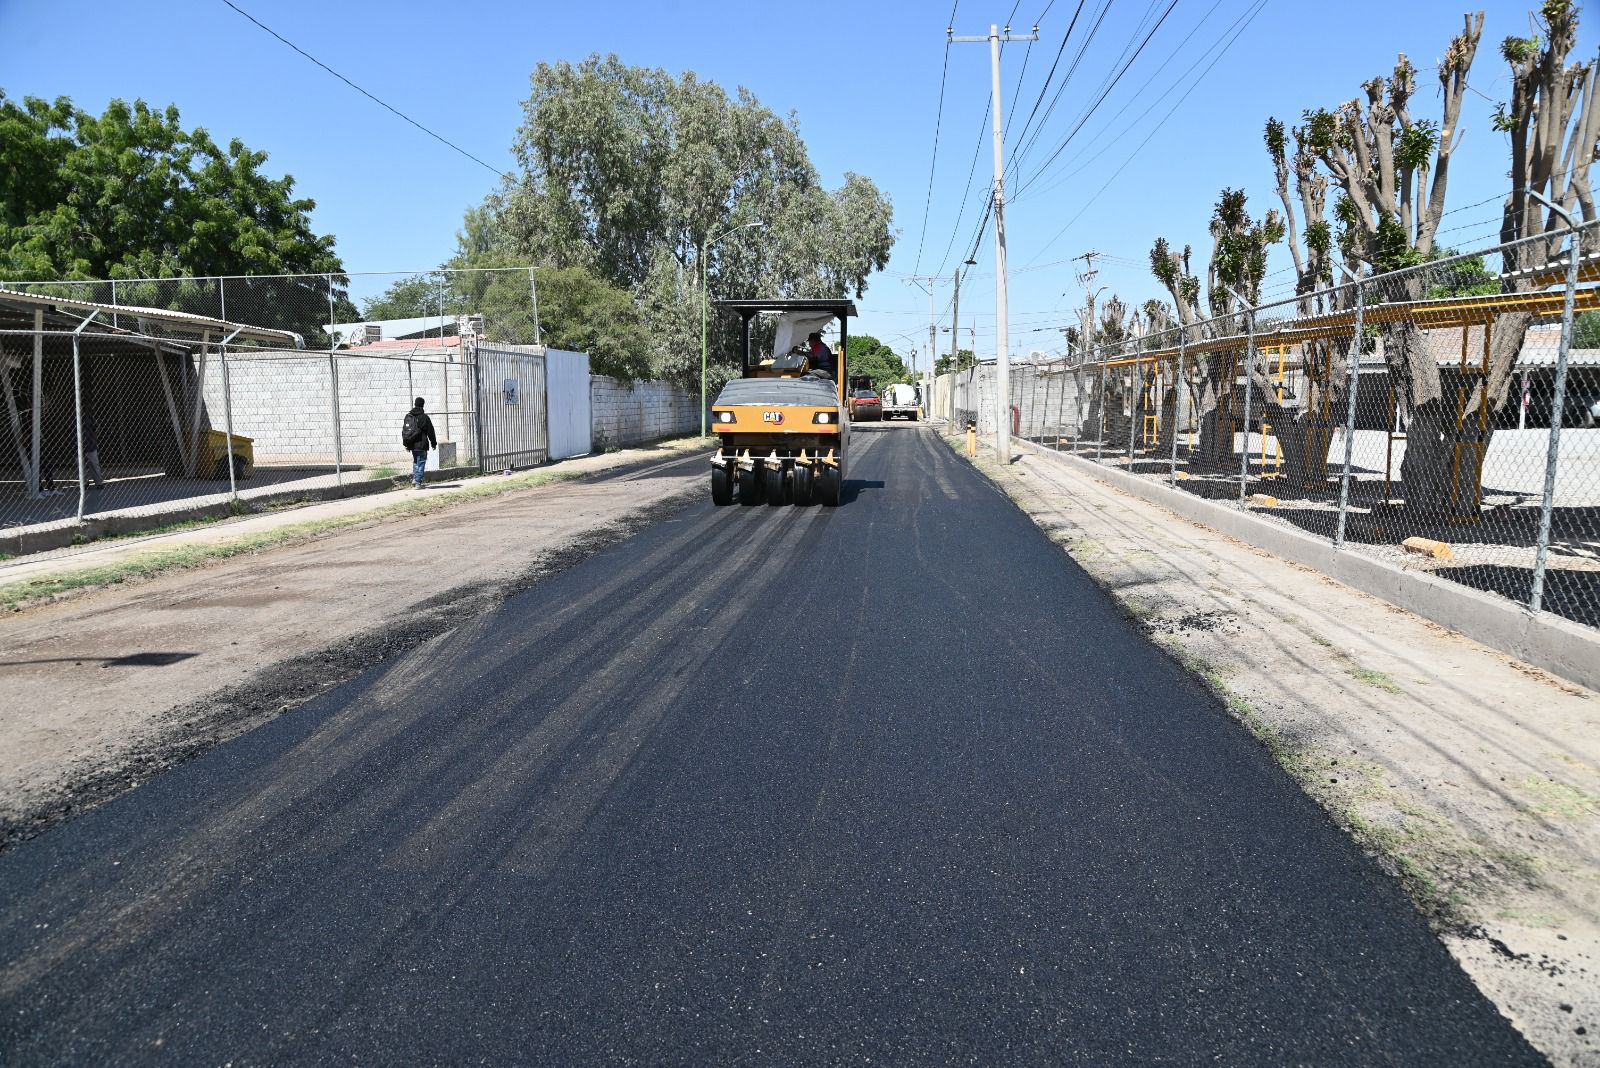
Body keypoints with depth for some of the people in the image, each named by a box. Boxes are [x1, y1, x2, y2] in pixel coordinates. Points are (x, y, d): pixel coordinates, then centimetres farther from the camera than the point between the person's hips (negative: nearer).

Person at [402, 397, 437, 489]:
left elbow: (404, 430, 12)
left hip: (412, 445, 5)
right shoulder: (424, 417, -9)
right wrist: (434, 443, 5)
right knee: (421, 462, 0)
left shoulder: (408, 416, 7)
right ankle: (418, 481, -5)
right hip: (421, 444, -5)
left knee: (415, 461, 23)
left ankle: (414, 478, 14)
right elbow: (430, 431, -5)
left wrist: (406, 443, 19)